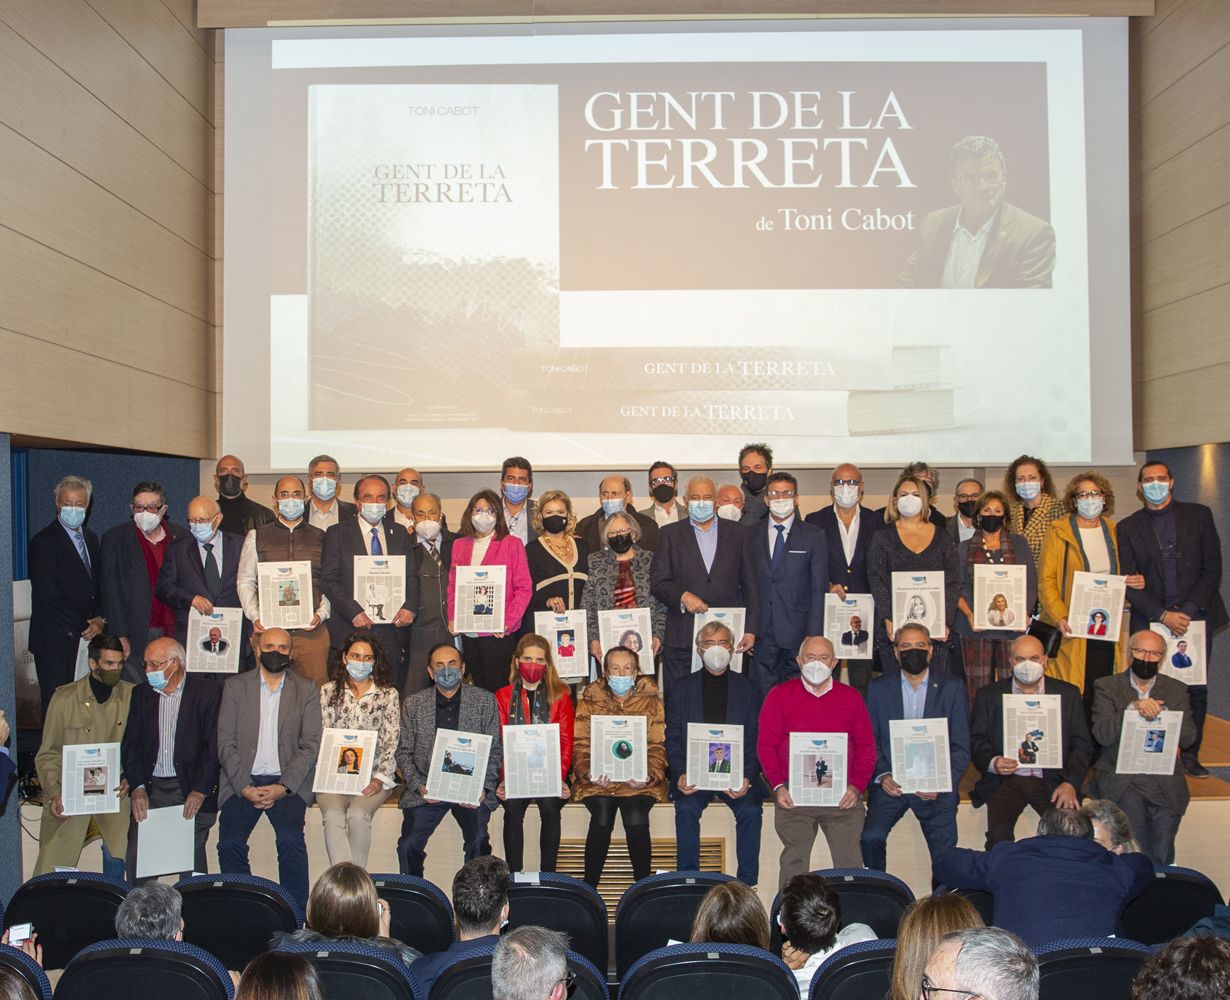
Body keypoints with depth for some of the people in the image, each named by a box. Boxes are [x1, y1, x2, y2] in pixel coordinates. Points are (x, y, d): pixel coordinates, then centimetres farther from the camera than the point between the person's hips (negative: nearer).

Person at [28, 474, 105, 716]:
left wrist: (100, 619, -1)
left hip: (89, 636, 6)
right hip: (55, 641, -6)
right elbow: (49, 598, -14)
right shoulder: (43, 542, -9)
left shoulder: (91, 539, 14)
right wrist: (85, 627, -11)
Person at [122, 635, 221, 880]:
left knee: (192, 858, -1)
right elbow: (130, 744, 6)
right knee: (136, 857, -1)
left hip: (193, 790, -4)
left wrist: (200, 791, -15)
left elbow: (214, 745, -9)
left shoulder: (208, 691, -4)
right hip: (150, 790, 4)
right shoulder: (141, 693, 10)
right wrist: (137, 787, -7)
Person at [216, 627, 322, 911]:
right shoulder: (235, 686, 10)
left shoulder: (307, 690, 9)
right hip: (242, 781, 1)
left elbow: (310, 745, 1)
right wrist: (245, 787, -10)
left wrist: (283, 787, -12)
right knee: (230, 843, -21)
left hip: (287, 782, -1)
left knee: (291, 840, -25)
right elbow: (225, 743, 3)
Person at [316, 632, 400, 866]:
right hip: (334, 774, 1)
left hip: (373, 777, -1)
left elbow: (391, 741, 3)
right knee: (333, 815, -29)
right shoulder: (328, 692, 13)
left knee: (357, 815, -30)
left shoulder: (389, 695, 9)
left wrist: (381, 778, -11)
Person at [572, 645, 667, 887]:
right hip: (598, 780, 0)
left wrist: (648, 774, -16)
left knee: (637, 819, -27)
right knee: (602, 816, -27)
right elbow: (580, 744, 3)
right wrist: (588, 772, -16)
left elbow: (658, 746, 3)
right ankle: (589, 888, -12)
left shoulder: (651, 701, 9)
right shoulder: (590, 701, 9)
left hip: (640, 781, 0)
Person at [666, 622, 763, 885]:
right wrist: (680, 774, -13)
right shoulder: (680, 690, 11)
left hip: (737, 773, 0)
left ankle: (747, 883, -14)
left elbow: (755, 741, 5)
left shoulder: (748, 690, 11)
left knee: (751, 810, -26)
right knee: (686, 809, -28)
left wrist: (746, 777, -12)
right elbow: (673, 739, 5)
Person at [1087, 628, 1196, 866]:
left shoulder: (1176, 690, 14)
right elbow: (1102, 735, -6)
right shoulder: (1106, 687, 6)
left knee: (1161, 854, -8)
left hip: (1164, 780, 2)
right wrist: (1133, 709, -20)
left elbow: (1188, 737, 4)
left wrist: (1161, 715, -14)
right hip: (1120, 778, -2)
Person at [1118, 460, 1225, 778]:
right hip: (1151, 622, -1)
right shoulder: (1128, 528, 6)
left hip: (1195, 618, 1)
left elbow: (1212, 568, 2)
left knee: (1196, 689, 3)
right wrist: (1163, 615, -11)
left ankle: (1191, 756, 15)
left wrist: (1189, 611, -8)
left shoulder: (1199, 515, 6)